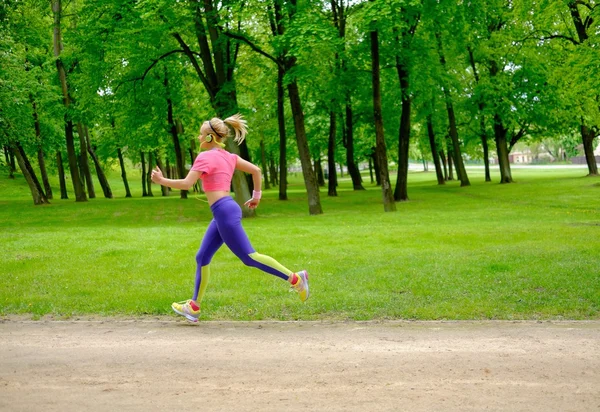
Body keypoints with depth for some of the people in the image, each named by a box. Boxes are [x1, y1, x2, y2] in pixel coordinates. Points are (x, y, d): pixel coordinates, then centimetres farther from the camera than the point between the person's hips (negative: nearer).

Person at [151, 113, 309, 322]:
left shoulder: (205, 157, -10)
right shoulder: (228, 156, 15)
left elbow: (186, 184, -17)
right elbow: (256, 170, 17)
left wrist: (161, 180, -5)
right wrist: (257, 195, 26)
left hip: (224, 212, -10)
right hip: (223, 214, 10)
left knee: (249, 256, -8)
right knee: (202, 258, 13)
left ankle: (295, 278, -9)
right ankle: (194, 307, 18)